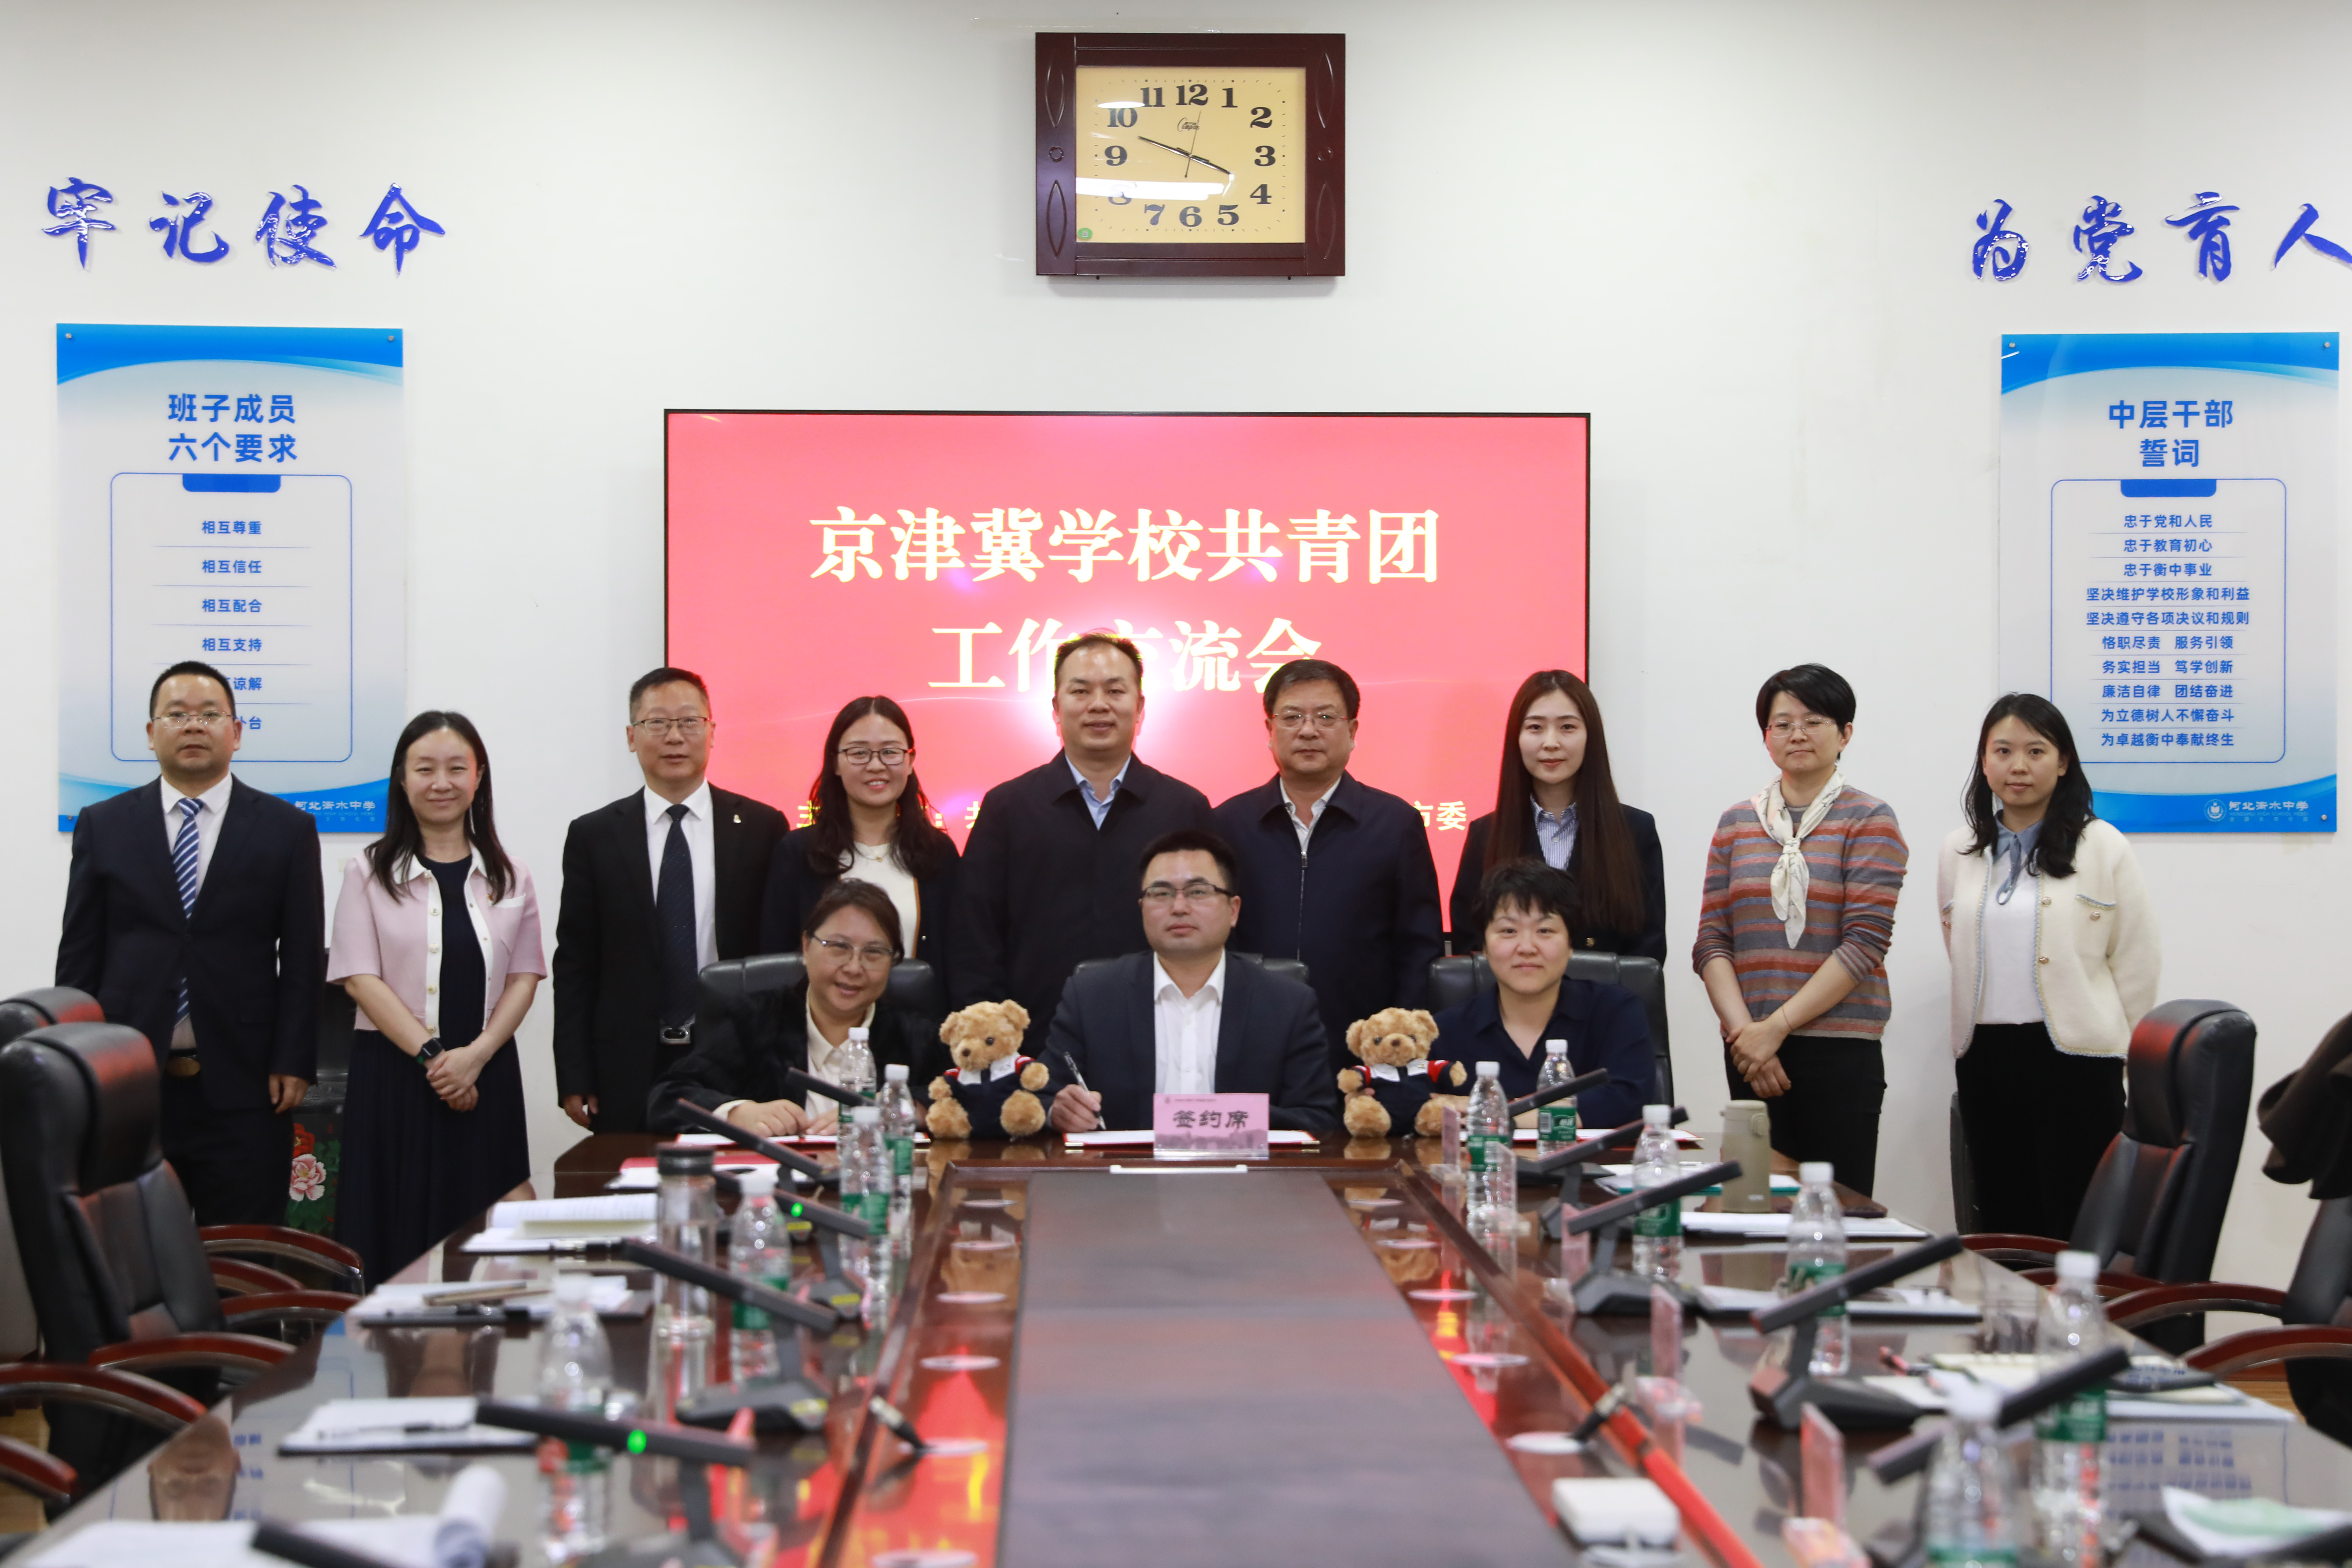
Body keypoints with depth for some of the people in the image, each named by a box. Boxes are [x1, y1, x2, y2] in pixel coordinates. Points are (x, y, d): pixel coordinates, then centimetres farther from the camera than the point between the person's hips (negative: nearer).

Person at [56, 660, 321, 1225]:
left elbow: (302, 959, 3)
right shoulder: (102, 827, 8)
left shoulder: (287, 829, 5)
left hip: (243, 1090, -1)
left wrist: (293, 1064, -5)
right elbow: (78, 956, 7)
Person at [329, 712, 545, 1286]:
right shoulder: (370, 873, 4)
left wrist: (475, 1055, -10)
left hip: (486, 1077, 2)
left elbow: (525, 977, 6)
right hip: (392, 1073, -2)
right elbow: (360, 978, -4)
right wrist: (432, 1055, -14)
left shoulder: (509, 877, 11)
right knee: (397, 1243, -4)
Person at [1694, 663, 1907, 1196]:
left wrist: (1776, 1027, -11)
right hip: (1750, 1055, 3)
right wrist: (1743, 1032, -7)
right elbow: (1712, 942, 8)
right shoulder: (1737, 824, 14)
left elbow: (1864, 943, -7)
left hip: (1840, 1052, -3)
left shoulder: (1869, 822, 2)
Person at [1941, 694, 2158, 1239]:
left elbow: (2137, 963, 0)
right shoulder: (1960, 852, 10)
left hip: (2074, 1056, -4)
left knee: (2079, 1233, -4)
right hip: (1986, 1058, 4)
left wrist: (2119, 1054, 1)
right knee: (2003, 1229, 6)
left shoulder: (2103, 847, -2)